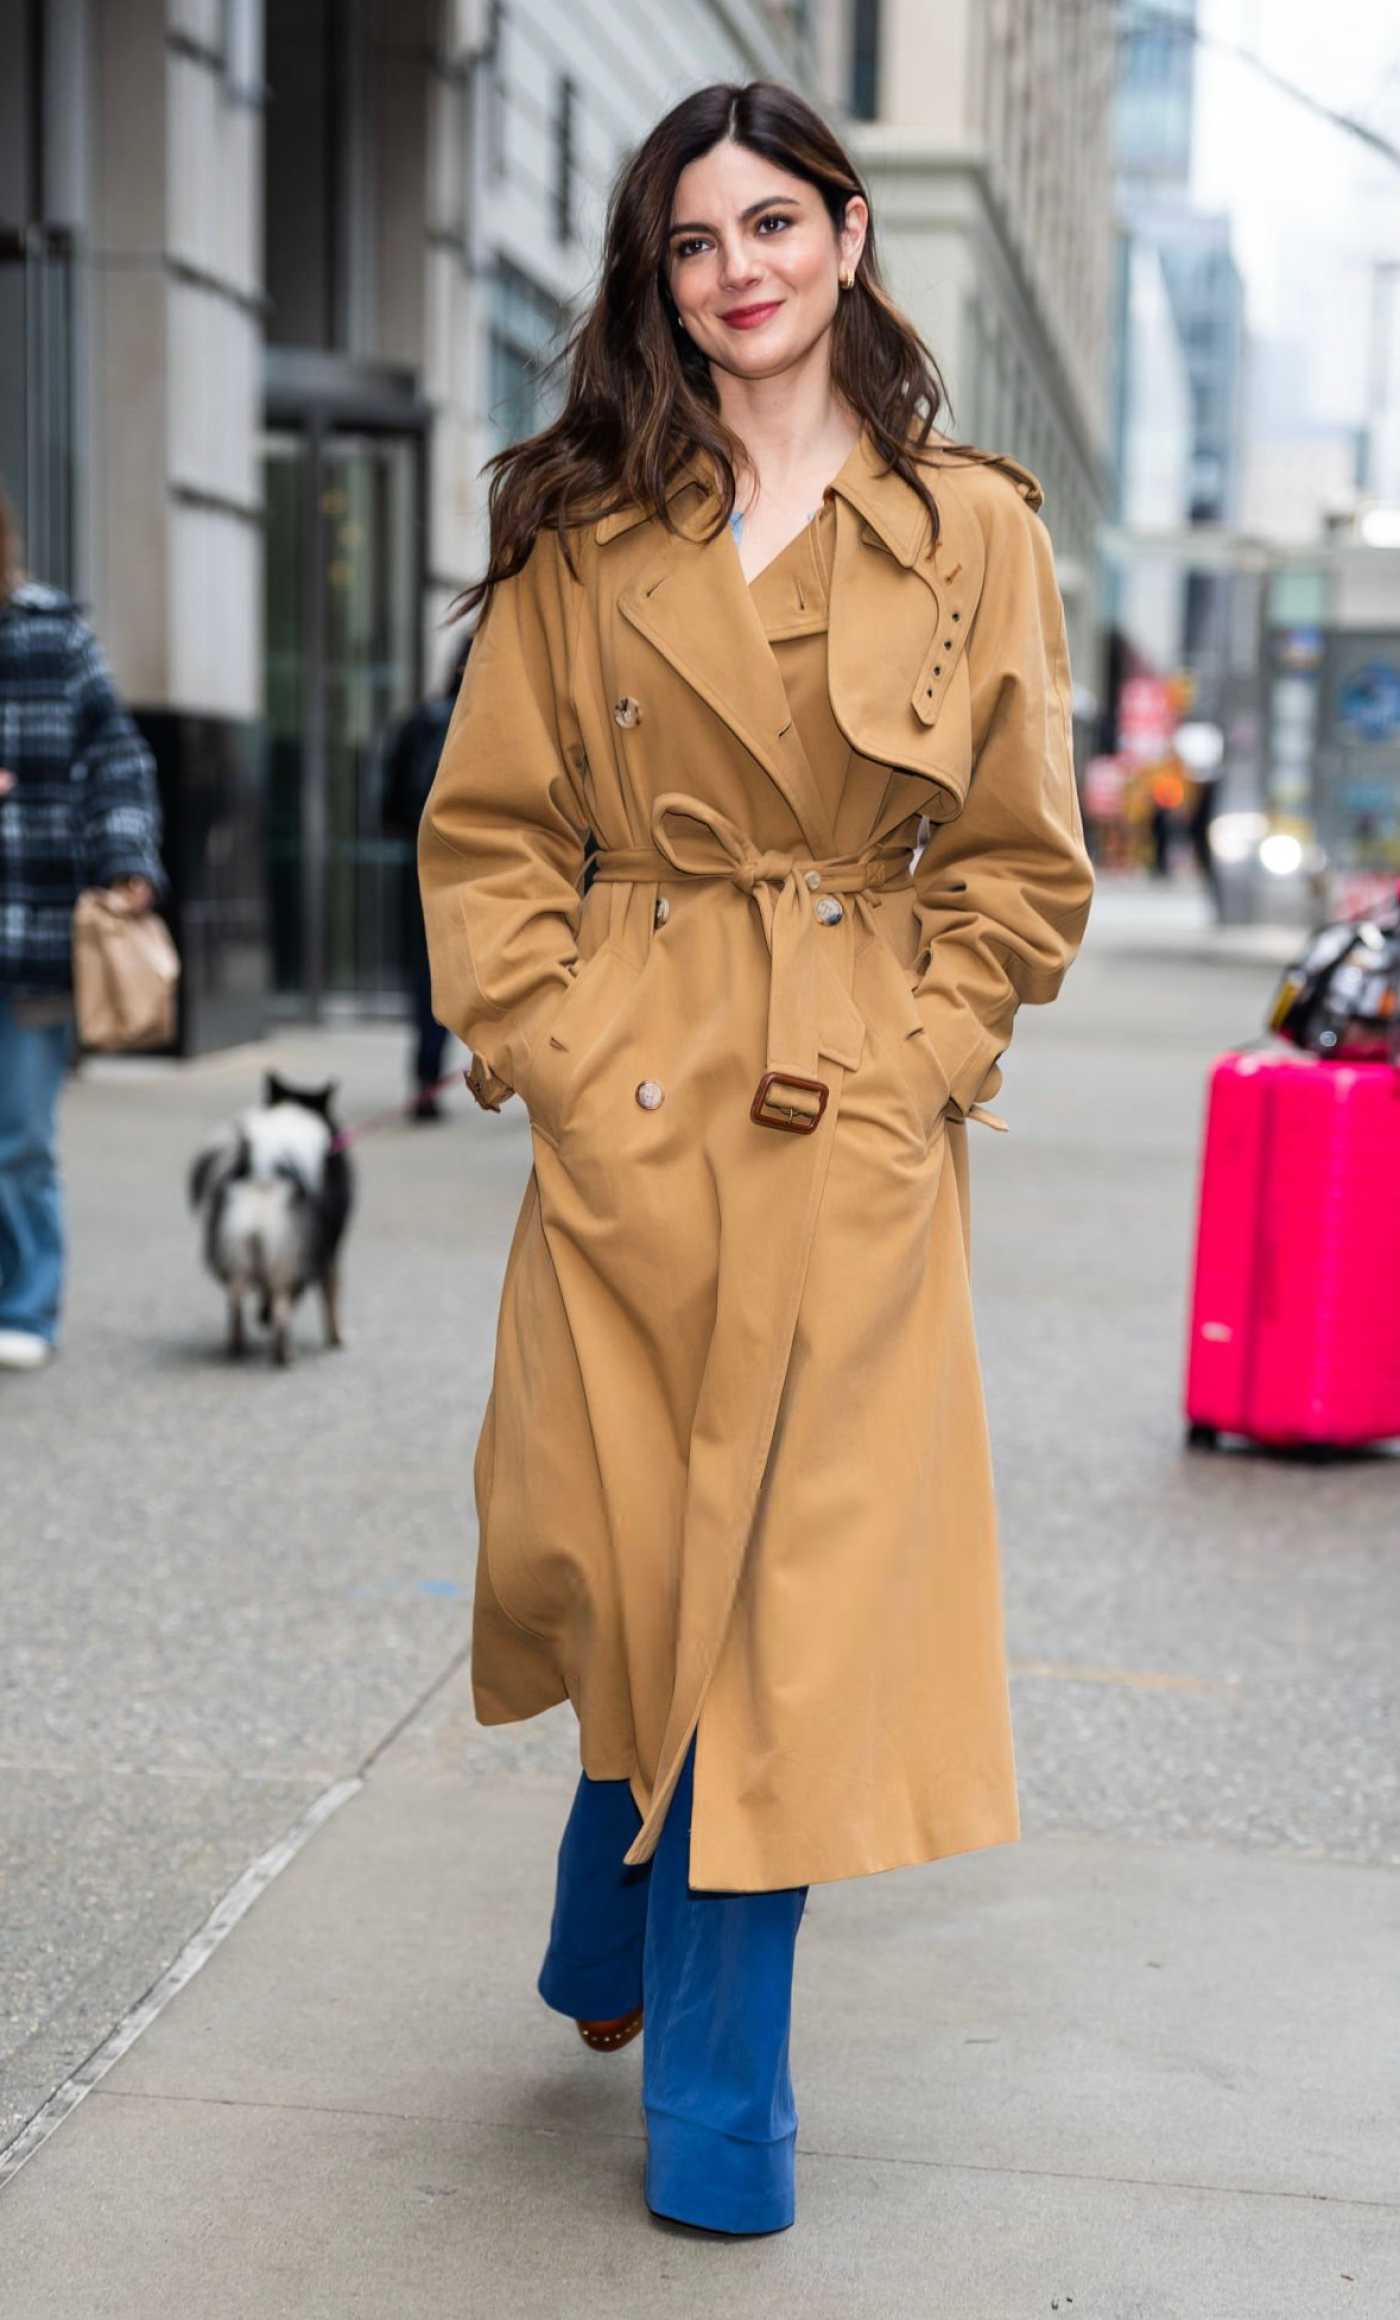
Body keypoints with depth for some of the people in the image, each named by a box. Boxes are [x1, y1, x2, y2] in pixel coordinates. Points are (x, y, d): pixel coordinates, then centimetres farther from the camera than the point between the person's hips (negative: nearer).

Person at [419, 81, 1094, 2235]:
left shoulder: (973, 529, 4)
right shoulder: (586, 529, 6)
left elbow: (1021, 863, 5)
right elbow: (487, 827, 7)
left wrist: (909, 1056, -4)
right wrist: (550, 1041, -3)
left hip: (853, 1137, -1)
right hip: (625, 1117, 1)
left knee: (804, 1576, 1)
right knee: (621, 1552, 6)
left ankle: (719, 2079, 16)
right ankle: (626, 1939, 37)